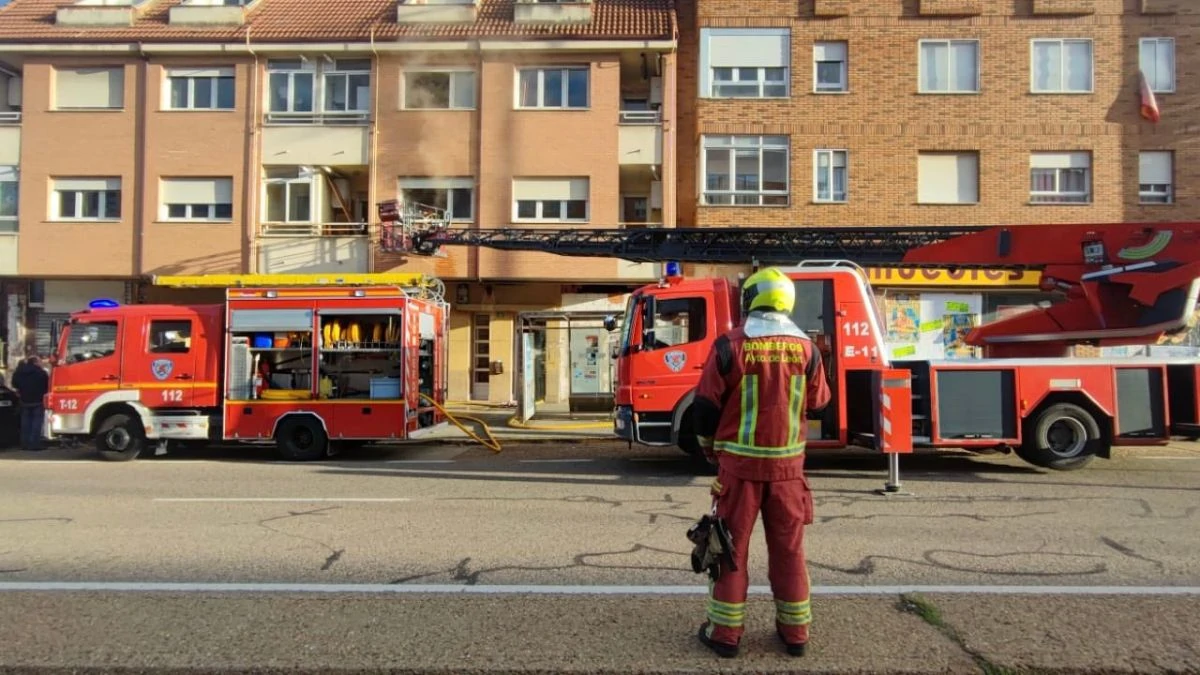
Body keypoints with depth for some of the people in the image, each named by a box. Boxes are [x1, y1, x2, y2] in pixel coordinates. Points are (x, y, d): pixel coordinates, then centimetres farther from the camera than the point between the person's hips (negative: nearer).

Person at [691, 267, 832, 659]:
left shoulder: (730, 345, -10)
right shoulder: (805, 348, -2)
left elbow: (707, 403, -5)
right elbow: (818, 402, 11)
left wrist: (708, 445, 12)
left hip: (740, 461, -2)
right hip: (787, 463, 3)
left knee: (731, 545, 7)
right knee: (788, 547, 13)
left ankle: (725, 632, 13)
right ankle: (794, 631, 21)